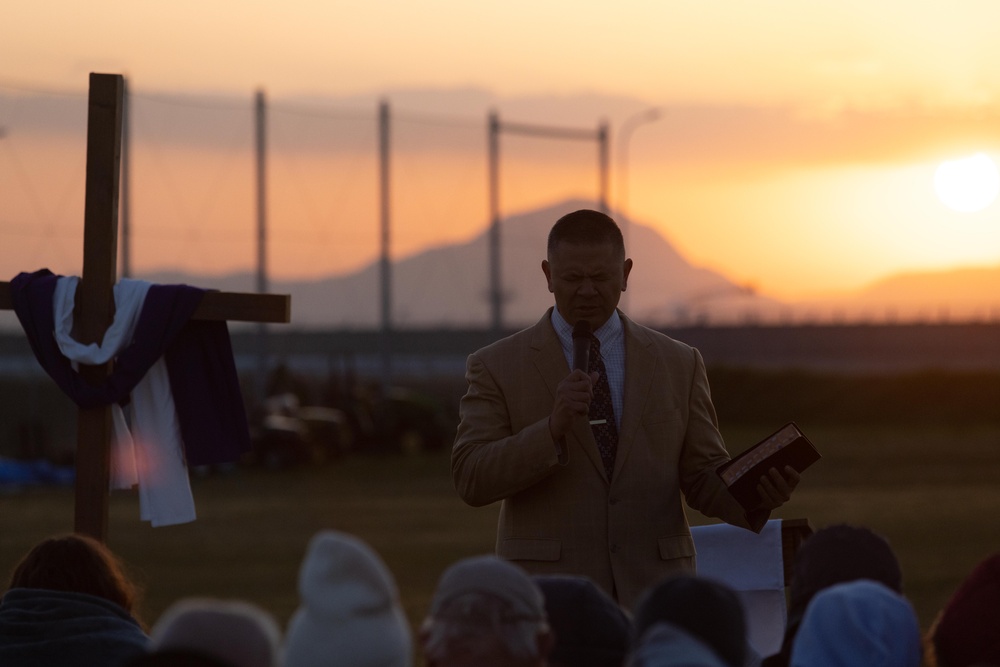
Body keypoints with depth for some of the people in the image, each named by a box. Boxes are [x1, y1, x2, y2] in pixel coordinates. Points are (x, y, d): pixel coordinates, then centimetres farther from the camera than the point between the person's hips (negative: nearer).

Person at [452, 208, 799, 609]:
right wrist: (552, 428, -21)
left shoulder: (680, 365, 10)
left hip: (653, 592, 2)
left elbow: (703, 478, 9)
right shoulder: (496, 367, 3)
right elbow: (470, 479, -7)